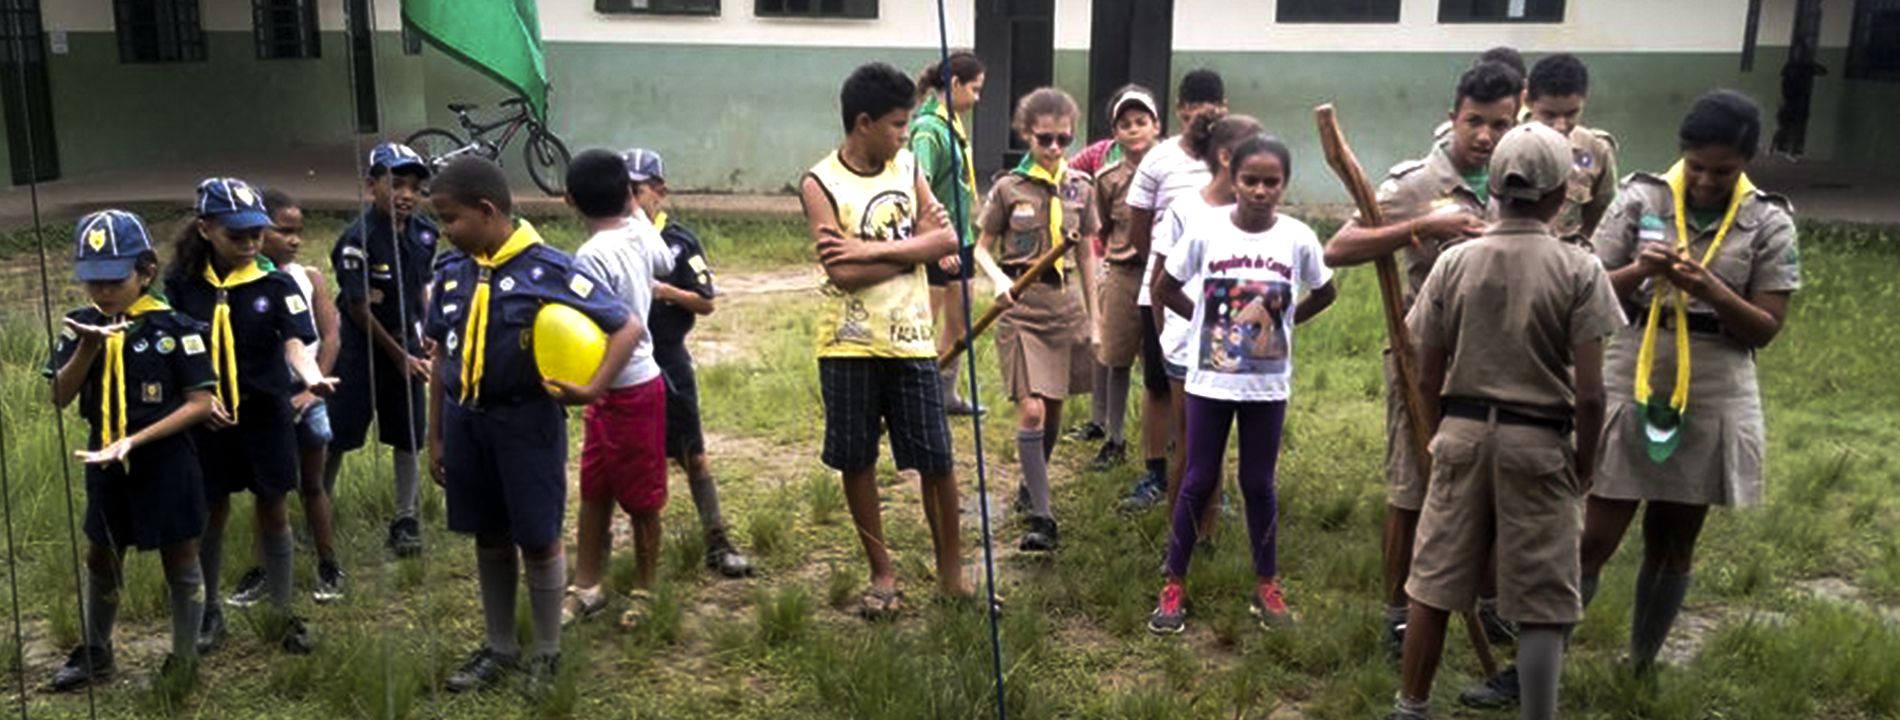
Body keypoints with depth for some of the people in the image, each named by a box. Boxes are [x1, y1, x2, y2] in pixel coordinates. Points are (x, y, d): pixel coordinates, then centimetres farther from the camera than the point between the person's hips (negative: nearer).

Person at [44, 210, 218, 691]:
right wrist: (88, 348, -21)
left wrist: (135, 439, -21)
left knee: (180, 560, 7)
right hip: (105, 461, 5)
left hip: (165, 461, -5)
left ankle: (184, 658, 21)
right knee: (102, 558, 19)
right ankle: (95, 652, 37)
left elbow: (200, 402, -15)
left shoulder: (174, 327, -14)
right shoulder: (82, 326, -1)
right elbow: (60, 398, -6)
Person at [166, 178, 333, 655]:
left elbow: (295, 343, -17)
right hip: (210, 417, 1)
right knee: (213, 513, 11)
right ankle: (209, 612, 29)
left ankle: (282, 614, 19)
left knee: (273, 510, 6)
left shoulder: (276, 283, -6)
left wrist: (312, 379, -37)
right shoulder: (182, 285, -3)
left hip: (267, 413, 0)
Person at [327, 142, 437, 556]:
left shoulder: (424, 235, -1)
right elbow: (359, 309, -14)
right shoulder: (358, 239, -18)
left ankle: (406, 519, 16)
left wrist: (424, 341, 5)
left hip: (406, 344, 5)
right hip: (363, 346, -5)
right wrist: (399, 356, -10)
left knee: (407, 435, 7)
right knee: (339, 433, 4)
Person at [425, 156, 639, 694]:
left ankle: (548, 654, 21)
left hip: (526, 420, -5)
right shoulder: (450, 271, 3)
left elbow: (627, 328, -12)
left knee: (539, 538, 4)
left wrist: (593, 389, -22)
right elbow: (442, 356, 11)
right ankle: (500, 648, 30)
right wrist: (436, 435, 12)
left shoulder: (549, 270, -14)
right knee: (489, 537, 15)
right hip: (465, 420, 5)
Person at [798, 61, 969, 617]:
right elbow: (842, 272, -19)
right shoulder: (821, 185, -9)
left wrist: (871, 249, -17)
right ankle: (882, 574, 24)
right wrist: (915, 245, -12)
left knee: (936, 460, 6)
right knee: (856, 461, 7)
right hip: (850, 346, -3)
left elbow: (946, 240, -6)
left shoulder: (907, 167, 5)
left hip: (911, 340, 3)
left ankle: (950, 568, 23)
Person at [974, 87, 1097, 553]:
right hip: (1021, 305, -4)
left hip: (1063, 303, 4)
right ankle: (1042, 517, -6)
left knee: (1054, 409, 12)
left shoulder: (1080, 188, 6)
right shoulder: (1009, 188, -3)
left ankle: (1031, 484, 38)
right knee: (1031, 410, -12)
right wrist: (1000, 281, -16)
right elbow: (983, 248, 4)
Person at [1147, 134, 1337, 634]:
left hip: (1268, 385, 1)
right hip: (1210, 380, -1)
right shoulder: (1205, 228, -10)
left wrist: (1283, 320, 4)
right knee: (1199, 483, 7)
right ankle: (1174, 586, 18)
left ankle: (1267, 585, 26)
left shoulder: (1297, 237, -7)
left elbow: (1325, 293, 11)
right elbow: (1165, 290, 1)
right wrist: (1206, 319, -2)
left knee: (1259, 484, 11)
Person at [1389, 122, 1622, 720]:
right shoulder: (1579, 271, -8)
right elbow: (1589, 392, -11)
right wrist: (1585, 459, 4)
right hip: (1538, 443, -3)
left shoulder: (1453, 263, -1)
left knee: (1434, 586, 14)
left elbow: (1427, 377, 3)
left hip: (1462, 431, 3)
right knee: (1542, 605, 7)